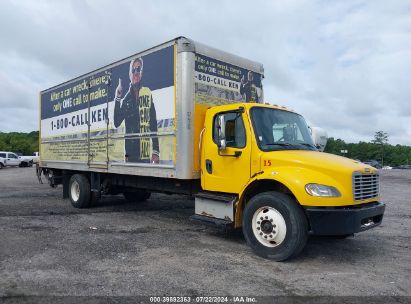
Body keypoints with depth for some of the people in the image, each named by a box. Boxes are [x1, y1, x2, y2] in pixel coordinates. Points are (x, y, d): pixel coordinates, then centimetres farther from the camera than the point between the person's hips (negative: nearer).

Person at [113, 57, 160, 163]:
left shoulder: (148, 94, 4)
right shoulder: (126, 99, 11)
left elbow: (153, 124, 2)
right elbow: (116, 122, 2)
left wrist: (156, 151, -4)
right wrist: (117, 98, -8)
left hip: (146, 153, -2)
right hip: (131, 152, 2)